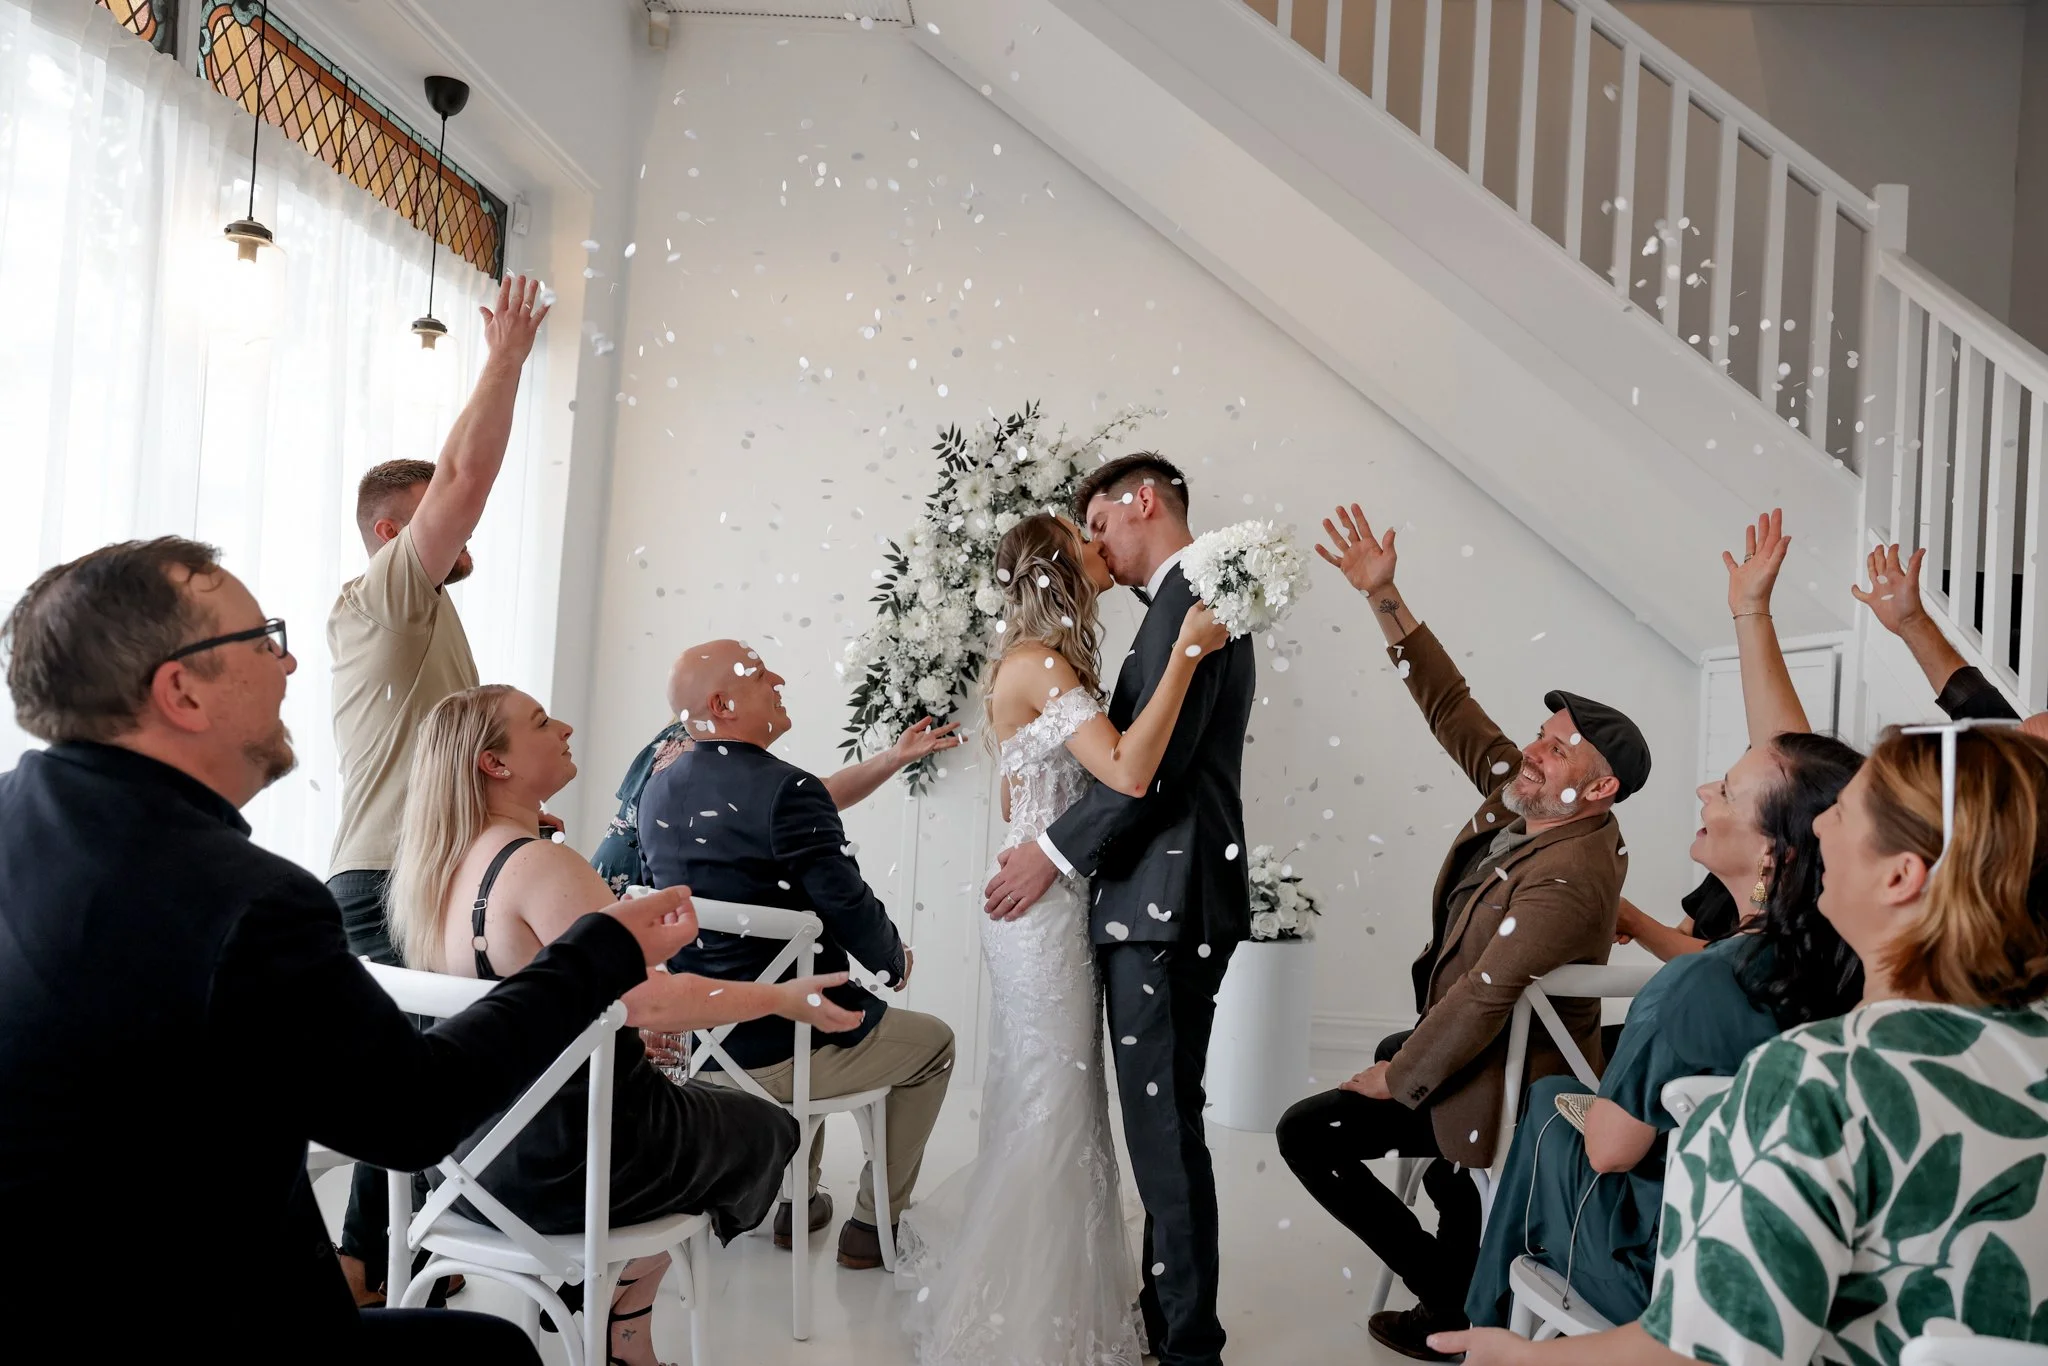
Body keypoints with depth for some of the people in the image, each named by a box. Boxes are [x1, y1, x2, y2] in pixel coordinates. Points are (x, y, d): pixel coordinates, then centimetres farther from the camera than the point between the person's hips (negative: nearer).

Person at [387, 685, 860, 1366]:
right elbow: (650, 998, -28)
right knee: (766, 1127, 18)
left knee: (698, 1104, 30)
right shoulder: (538, 863, -25)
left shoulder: (434, 866, 2)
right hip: (561, 1165, -8)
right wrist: (781, 996, -16)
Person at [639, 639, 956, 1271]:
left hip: (695, 1046, 8)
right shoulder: (787, 791, -23)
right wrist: (895, 961, 1)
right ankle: (874, 1224, 25)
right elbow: (850, 908, -21)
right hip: (784, 1054, -7)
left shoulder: (658, 790, 1)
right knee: (934, 1042, 19)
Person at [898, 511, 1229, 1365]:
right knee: (1052, 1108, -1)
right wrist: (1185, 654, -25)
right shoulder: (1041, 663, -15)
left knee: (1049, 1102, 17)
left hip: (1044, 901, 10)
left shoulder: (1037, 662, 15)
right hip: (1047, 906, -10)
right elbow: (1129, 772, -29)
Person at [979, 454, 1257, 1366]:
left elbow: (1155, 761, -20)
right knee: (1160, 1115, 15)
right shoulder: (1188, 598, 19)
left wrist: (1055, 851, -12)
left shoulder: (1189, 596, -12)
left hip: (1166, 898, -10)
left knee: (1163, 1119, -3)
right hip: (1161, 891, 10)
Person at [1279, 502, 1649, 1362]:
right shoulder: (1523, 798, -6)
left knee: (1307, 1132, -6)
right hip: (1467, 1044, 10)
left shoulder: (1566, 880, -31)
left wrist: (1397, 1078, -17)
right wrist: (1384, 598, -10)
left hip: (1502, 1089, -10)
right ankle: (1453, 1284, 40)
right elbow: (1450, 705, -4)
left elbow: (1481, 1002, -30)